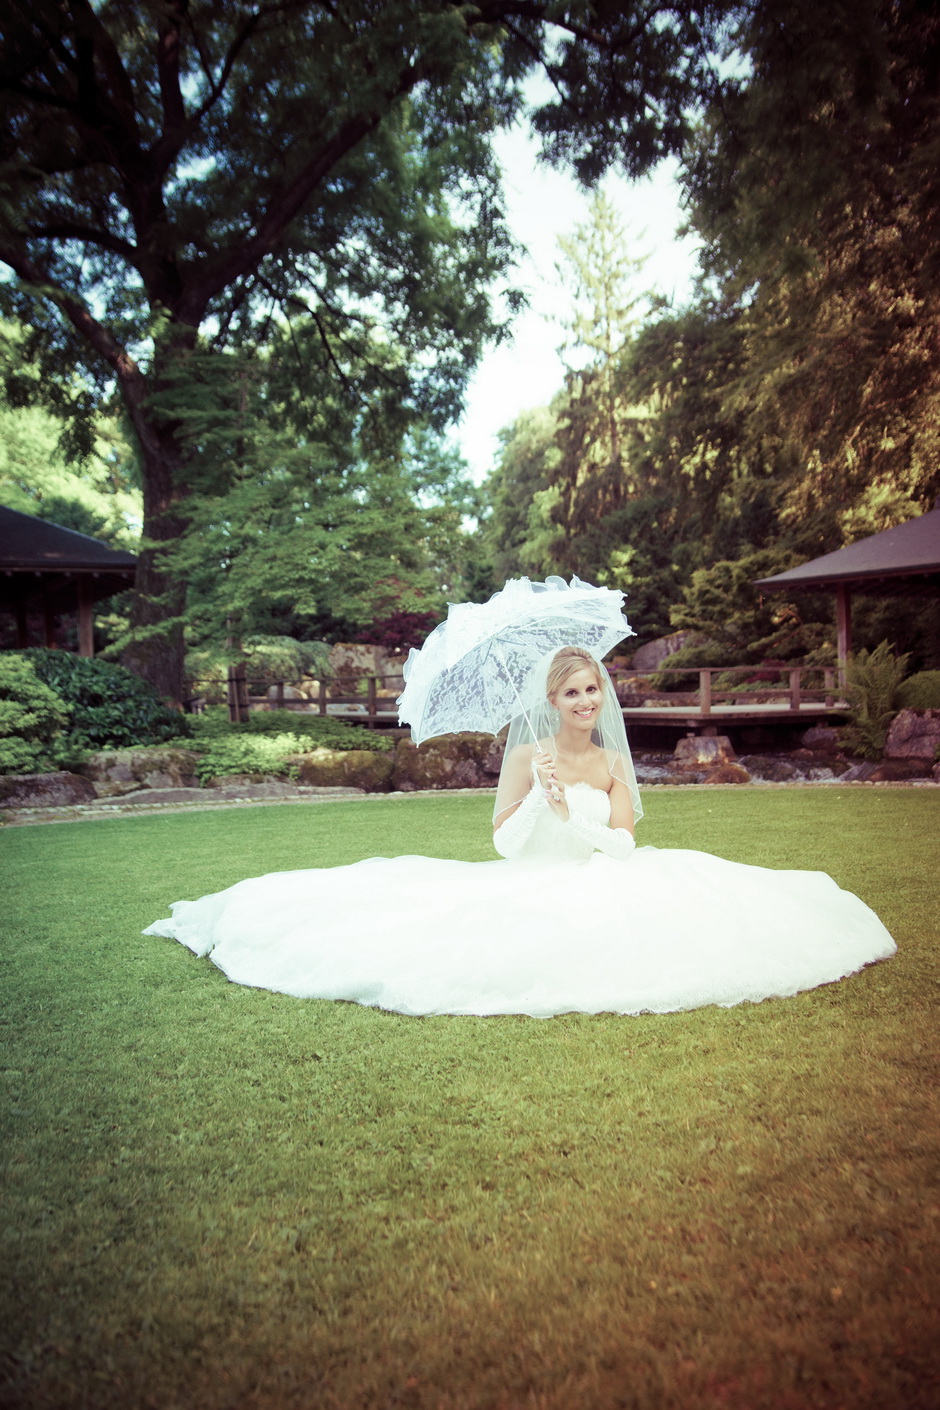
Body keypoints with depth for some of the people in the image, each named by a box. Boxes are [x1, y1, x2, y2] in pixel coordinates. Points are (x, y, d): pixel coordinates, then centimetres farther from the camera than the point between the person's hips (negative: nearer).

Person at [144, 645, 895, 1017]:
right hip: (529, 892, -2)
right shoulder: (525, 755, -4)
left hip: (602, 891, 3)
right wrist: (539, 797, -24)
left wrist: (571, 811, -19)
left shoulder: (613, 762, 4)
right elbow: (505, 842, -7)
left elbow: (624, 846, -4)